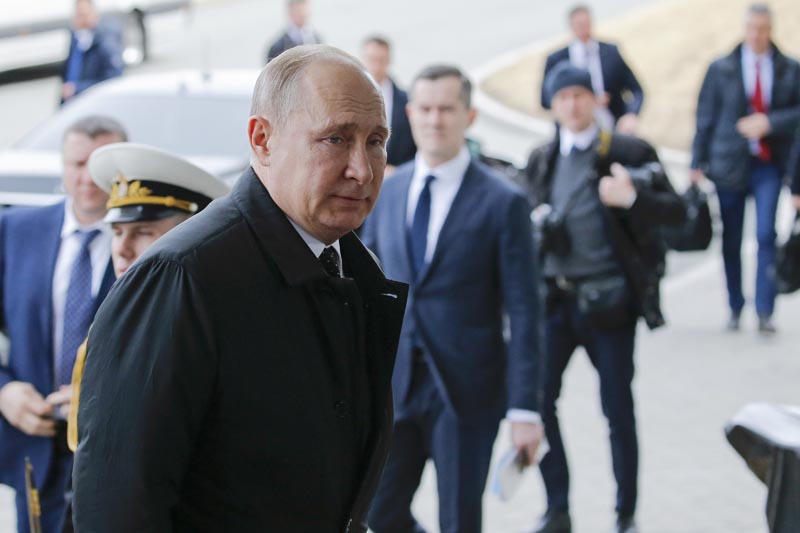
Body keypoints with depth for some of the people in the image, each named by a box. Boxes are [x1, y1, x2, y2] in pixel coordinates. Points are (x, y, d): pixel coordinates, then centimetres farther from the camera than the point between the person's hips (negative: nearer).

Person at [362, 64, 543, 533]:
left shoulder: (503, 203, -7)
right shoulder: (387, 193, 7)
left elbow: (523, 313, -8)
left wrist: (525, 408, -13)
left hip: (465, 389, -4)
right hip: (395, 385, 4)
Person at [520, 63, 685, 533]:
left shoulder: (629, 153, -3)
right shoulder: (542, 161, 11)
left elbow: (676, 211, -7)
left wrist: (633, 199, -25)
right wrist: (537, 226, -2)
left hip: (609, 300, -3)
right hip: (556, 297, 4)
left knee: (618, 410, 3)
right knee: (538, 399, -5)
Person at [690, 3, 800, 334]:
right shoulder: (720, 69, 5)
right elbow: (705, 117, 5)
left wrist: (769, 122, -16)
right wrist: (698, 163, 0)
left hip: (769, 164, -1)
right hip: (729, 164, 1)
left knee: (766, 234, -13)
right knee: (731, 241, 6)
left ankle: (764, 311, -8)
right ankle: (735, 309, 19)